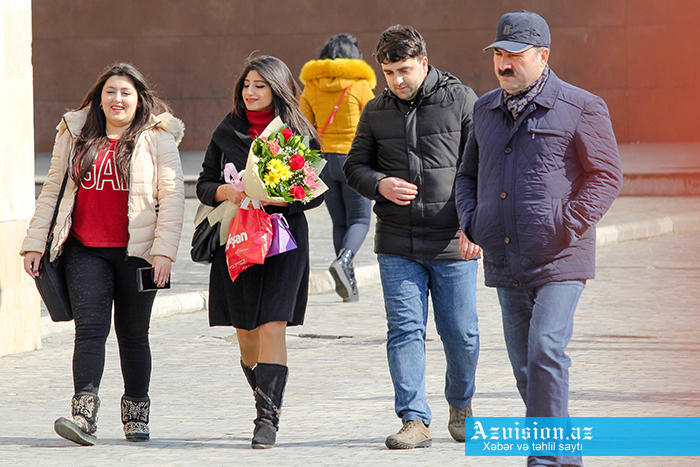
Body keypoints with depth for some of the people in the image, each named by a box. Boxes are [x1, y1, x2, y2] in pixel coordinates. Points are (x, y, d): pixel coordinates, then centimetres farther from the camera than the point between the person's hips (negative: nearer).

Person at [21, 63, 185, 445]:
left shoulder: (158, 139, 2)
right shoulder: (74, 136, 11)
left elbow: (171, 198, -3)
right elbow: (52, 191, 15)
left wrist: (163, 251, -12)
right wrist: (35, 243, 9)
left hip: (136, 251, -1)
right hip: (85, 251, 1)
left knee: (133, 332, 7)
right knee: (90, 326, -12)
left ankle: (136, 414, 21)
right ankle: (84, 414, -21)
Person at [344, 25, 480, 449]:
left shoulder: (461, 100, -2)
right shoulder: (376, 111, 8)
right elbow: (355, 166, 16)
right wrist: (380, 185, -7)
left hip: (452, 241, -2)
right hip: (397, 243, 2)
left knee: (460, 332, 5)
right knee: (405, 330, -4)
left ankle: (461, 405, 29)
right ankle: (415, 420, -1)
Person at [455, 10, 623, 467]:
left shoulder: (580, 108, -5)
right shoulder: (486, 109, 13)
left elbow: (607, 177, -6)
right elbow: (469, 174, 23)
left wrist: (564, 229, -16)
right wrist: (470, 224, 5)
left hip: (558, 260, -6)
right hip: (505, 260, 6)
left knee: (545, 352, -17)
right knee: (525, 365, 8)